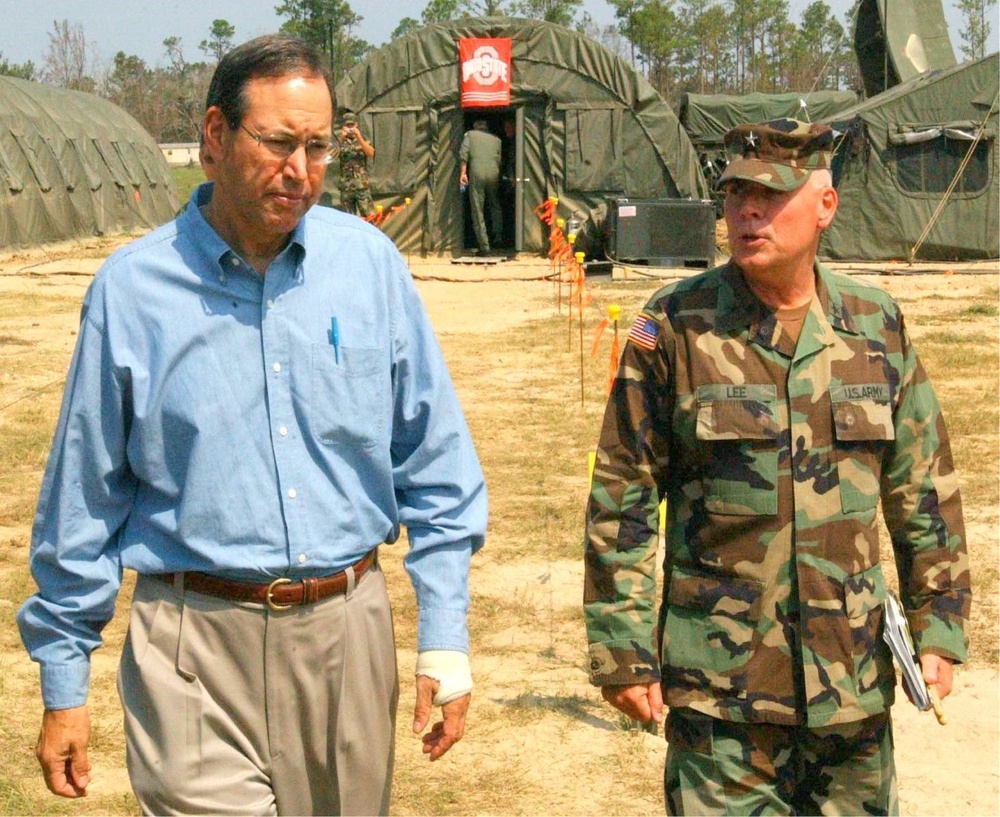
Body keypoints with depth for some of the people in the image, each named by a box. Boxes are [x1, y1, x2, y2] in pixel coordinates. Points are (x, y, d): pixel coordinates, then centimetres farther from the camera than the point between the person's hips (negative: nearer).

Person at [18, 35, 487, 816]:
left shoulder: (368, 262, 2)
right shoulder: (133, 288, -3)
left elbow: (435, 467, 6)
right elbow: (84, 495, 3)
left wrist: (445, 641, 3)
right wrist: (64, 681, 5)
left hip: (348, 631, 3)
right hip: (196, 644, -2)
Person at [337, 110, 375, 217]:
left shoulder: (363, 140, 8)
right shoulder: (341, 142, 7)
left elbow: (371, 153, -10)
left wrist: (359, 137, -20)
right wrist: (342, 137, -21)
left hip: (362, 185, -1)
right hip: (346, 187, 1)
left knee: (369, 216, -7)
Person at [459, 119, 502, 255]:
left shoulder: (470, 134, 15)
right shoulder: (496, 139, 21)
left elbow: (463, 153, 0)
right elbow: (500, 159, 12)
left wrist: (462, 172, -2)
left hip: (476, 173, -2)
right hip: (493, 173, 2)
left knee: (478, 210, -1)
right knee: (495, 205, 27)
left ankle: (484, 245, -6)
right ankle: (497, 234, 22)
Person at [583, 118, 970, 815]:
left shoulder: (878, 326, 5)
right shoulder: (675, 328, -5)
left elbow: (927, 491, 12)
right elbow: (622, 499, -3)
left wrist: (938, 627, 9)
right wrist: (622, 650, -6)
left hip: (855, 675, 3)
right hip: (720, 680, -3)